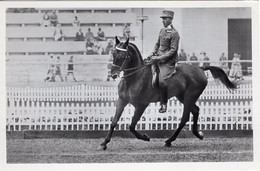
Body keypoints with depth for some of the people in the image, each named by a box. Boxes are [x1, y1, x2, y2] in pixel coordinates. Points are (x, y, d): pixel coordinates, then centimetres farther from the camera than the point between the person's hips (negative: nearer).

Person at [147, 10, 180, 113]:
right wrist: (153, 53, 3)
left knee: (162, 81, -20)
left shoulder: (174, 34, -12)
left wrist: (159, 58, -19)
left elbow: (173, 50, -15)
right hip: (158, 57, 9)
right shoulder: (162, 31, 12)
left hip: (168, 61, -9)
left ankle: (164, 104, -11)